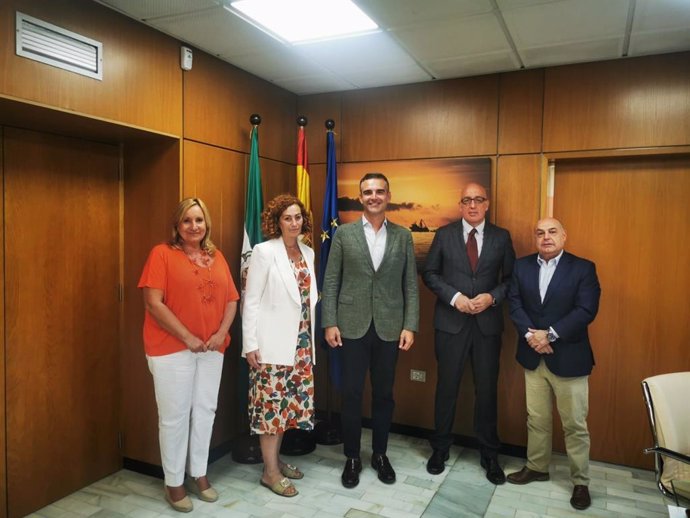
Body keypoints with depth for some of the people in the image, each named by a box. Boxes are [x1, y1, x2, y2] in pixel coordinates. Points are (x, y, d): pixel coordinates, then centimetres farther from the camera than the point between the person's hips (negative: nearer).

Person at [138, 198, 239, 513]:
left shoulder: (217, 257, 10)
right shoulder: (162, 253, -7)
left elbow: (231, 300, 10)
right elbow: (154, 302, -14)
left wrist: (221, 333, -6)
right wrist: (187, 338, -15)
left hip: (211, 349, 5)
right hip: (172, 348, -5)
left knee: (205, 411, 13)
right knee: (175, 415, 4)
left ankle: (199, 474, 30)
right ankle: (174, 483, 21)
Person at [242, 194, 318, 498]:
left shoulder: (308, 252, 10)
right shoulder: (265, 251, -9)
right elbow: (251, 301, -10)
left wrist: (310, 339, 12)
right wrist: (250, 344, -14)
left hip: (300, 341, 6)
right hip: (273, 342, -6)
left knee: (290, 401, 13)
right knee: (272, 402, 1)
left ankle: (275, 459, 29)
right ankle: (270, 471, 14)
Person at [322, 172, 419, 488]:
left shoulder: (403, 236, 5)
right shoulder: (344, 234, 2)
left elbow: (410, 285, 4)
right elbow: (331, 282, 1)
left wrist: (410, 326, -3)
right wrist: (329, 323, -6)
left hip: (389, 328, 1)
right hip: (352, 327, -1)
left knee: (384, 394, 12)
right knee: (351, 394, 6)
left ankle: (380, 454, 30)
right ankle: (352, 457, 24)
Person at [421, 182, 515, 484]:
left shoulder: (501, 237, 4)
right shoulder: (444, 234, 2)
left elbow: (512, 278, 5)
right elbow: (429, 273, 1)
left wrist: (492, 297, -12)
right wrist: (454, 297, -12)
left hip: (488, 323, 1)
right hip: (451, 322, 0)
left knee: (487, 389, 9)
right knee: (446, 387, 9)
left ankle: (489, 455, 26)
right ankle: (440, 448, 26)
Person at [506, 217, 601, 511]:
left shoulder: (583, 268, -6)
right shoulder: (522, 266, 5)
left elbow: (586, 311, -14)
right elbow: (515, 304, 0)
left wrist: (549, 335, -19)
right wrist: (530, 335, -15)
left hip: (569, 357, -3)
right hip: (533, 357, 3)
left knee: (575, 424, 6)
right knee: (536, 419, 15)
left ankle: (581, 482, 22)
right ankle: (537, 467, 33)